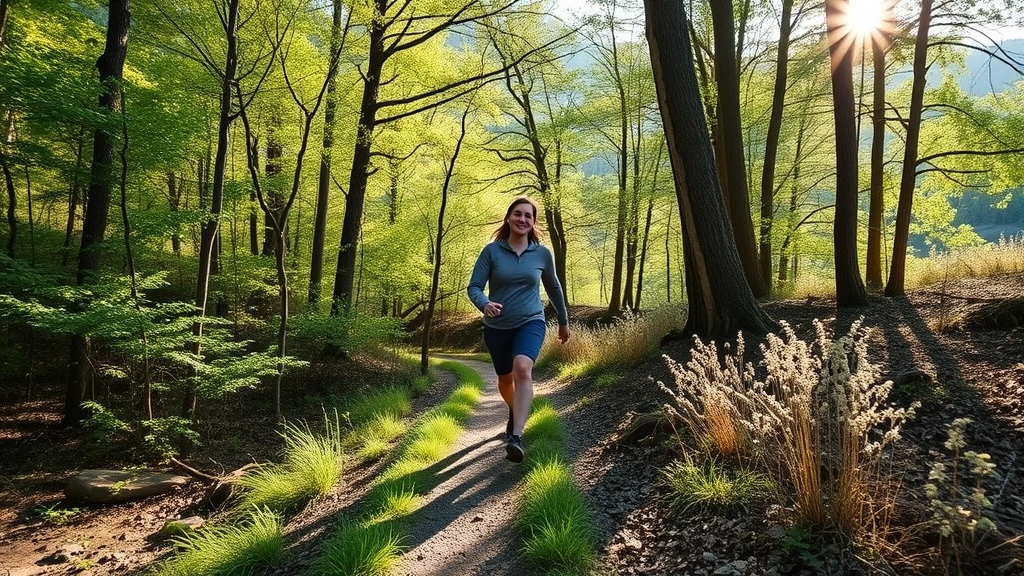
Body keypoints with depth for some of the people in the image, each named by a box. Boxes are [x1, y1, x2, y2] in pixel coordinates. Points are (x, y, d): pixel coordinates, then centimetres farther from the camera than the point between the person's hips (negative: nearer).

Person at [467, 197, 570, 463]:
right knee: (505, 378, 19)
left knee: (523, 368, -29)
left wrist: (563, 321, 21)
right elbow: (474, 286, -9)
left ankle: (516, 436, -33)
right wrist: (484, 304, -31)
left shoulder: (542, 253, -2)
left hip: (530, 322, -1)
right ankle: (515, 413, 52)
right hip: (497, 326, 2)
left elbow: (553, 288, 12)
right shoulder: (492, 251, -7)